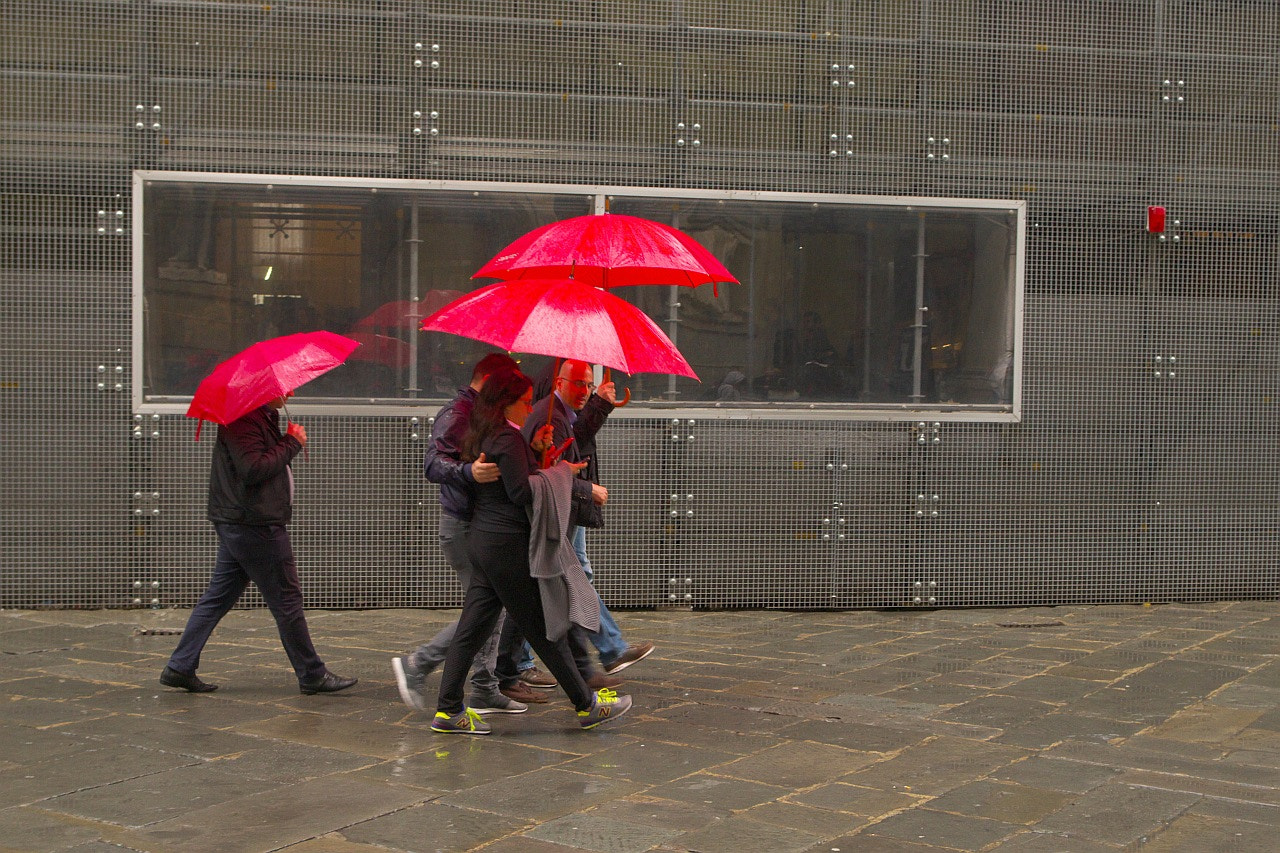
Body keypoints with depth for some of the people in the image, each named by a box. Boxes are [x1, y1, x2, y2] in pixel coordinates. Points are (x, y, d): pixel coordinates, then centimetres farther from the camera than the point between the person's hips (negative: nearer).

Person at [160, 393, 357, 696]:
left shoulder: (264, 417, 16)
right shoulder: (243, 420, -17)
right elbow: (253, 469, -26)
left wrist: (290, 441, -1)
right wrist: (292, 443, -18)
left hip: (236, 522, 11)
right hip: (255, 525, -11)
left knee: (218, 597, 13)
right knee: (286, 600, -1)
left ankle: (180, 667, 16)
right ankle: (312, 676, 9)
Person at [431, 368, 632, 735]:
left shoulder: (484, 436, 15)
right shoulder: (507, 437, -15)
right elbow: (522, 492, -20)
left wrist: (534, 450, 9)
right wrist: (581, 487, -16)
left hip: (482, 539, 9)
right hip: (508, 543, -9)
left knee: (472, 628, 10)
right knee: (544, 628, 0)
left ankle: (448, 710, 12)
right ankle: (587, 705, 11)